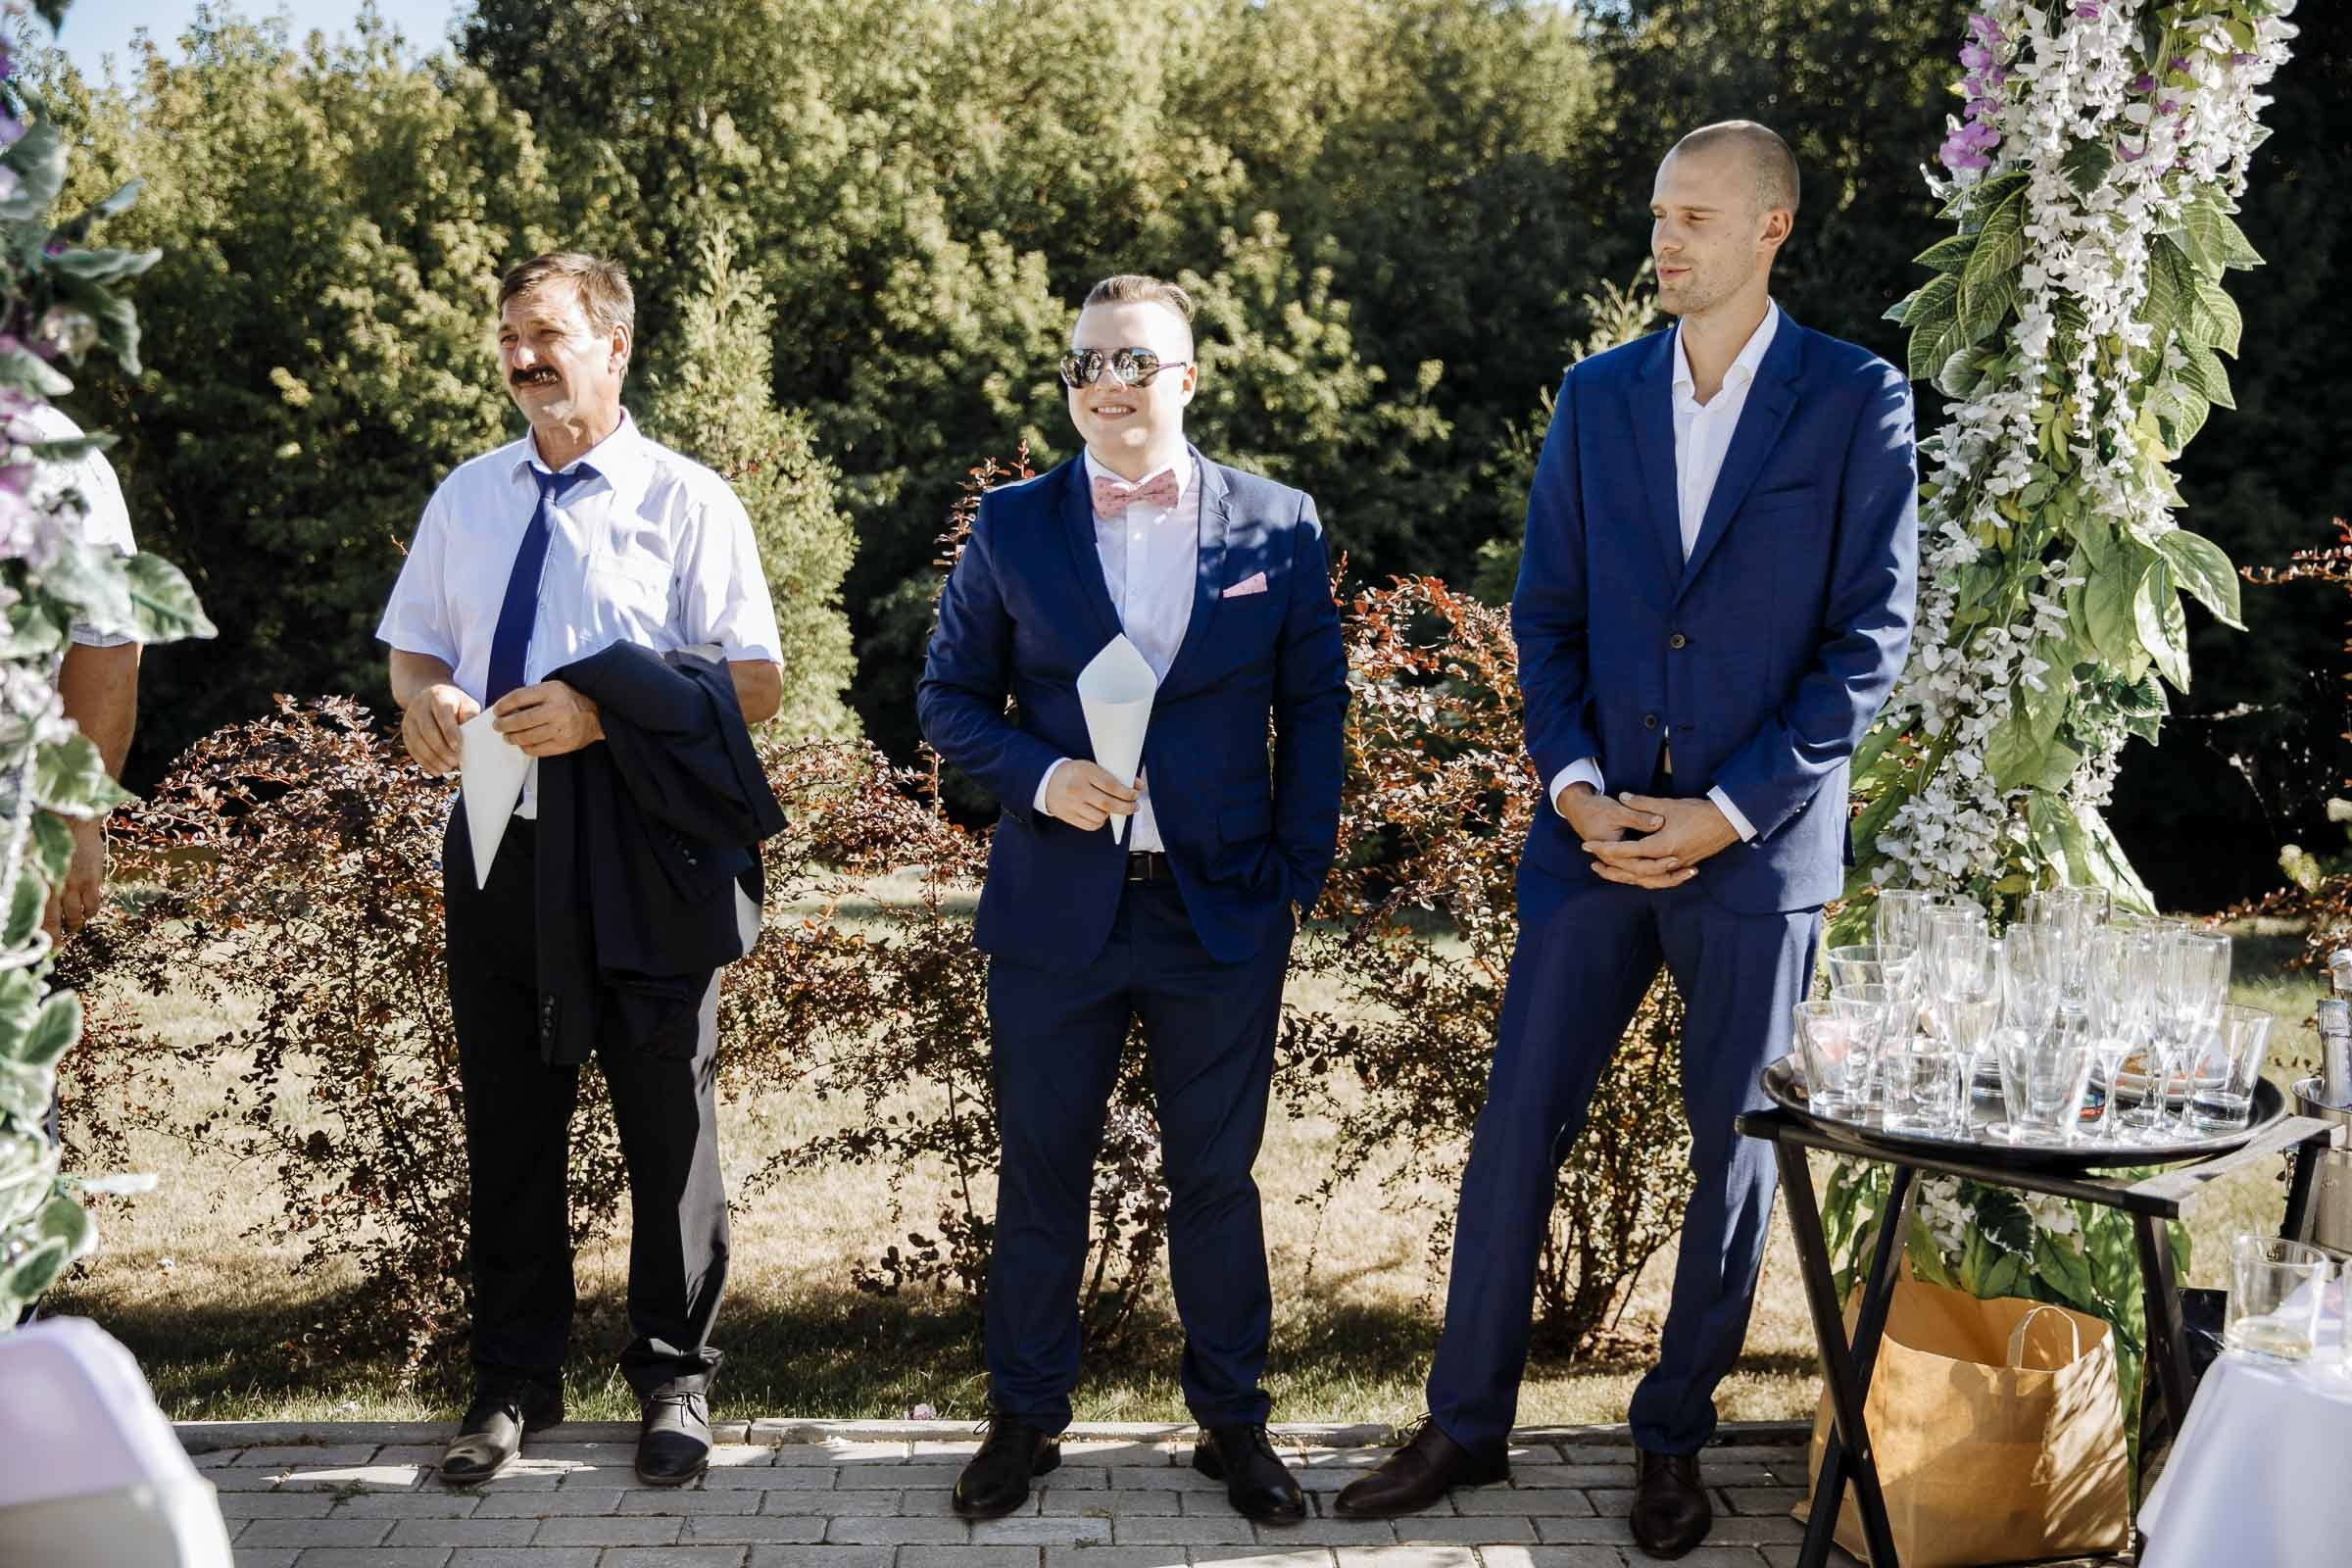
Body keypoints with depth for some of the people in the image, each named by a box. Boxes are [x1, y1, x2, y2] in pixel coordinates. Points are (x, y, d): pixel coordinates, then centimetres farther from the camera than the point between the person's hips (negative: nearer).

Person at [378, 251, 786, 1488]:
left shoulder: (687, 500, -4)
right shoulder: (466, 497, 11)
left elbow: (755, 683, -9)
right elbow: (412, 643, 18)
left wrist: (604, 715, -21)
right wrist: (422, 697, -6)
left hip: (638, 860, -4)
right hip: (496, 845, 4)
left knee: (667, 1125, 7)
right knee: (506, 1124, 13)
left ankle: (673, 1379, 24)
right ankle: (513, 1381, 28)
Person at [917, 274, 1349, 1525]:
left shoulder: (1278, 527, 1)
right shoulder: (1011, 527, 2)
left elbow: (1313, 709, 6)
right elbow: (949, 698, 6)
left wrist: (1300, 873, -1)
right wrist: (1039, 776, -12)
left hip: (1223, 908, 0)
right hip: (1056, 906, 1)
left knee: (1217, 1177, 10)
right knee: (1040, 1172, 10)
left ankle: (1232, 1420, 26)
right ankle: (1025, 1415, 27)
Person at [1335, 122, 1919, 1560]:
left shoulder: (1858, 400, -3)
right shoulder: (1598, 394, 7)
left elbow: (1872, 637, -7)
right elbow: (1547, 611, 8)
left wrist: (1727, 811, -13)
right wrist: (1576, 782, -8)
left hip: (1757, 845, -2)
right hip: (1596, 829, 3)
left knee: (1734, 1150, 9)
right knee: (1516, 1126, 5)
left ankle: (1675, 1439, 27)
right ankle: (1468, 1425, 20)